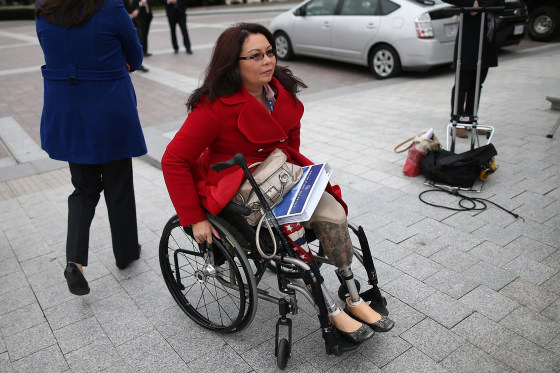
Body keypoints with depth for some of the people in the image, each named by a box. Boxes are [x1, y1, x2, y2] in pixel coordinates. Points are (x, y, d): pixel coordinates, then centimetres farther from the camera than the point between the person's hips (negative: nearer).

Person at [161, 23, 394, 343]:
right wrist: (195, 219, -20)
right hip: (234, 188, -5)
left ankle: (354, 298, -2)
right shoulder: (216, 107, -21)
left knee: (334, 214, -16)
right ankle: (331, 312, -10)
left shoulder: (282, 91, -2)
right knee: (290, 225, -28)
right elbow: (173, 161, -19)